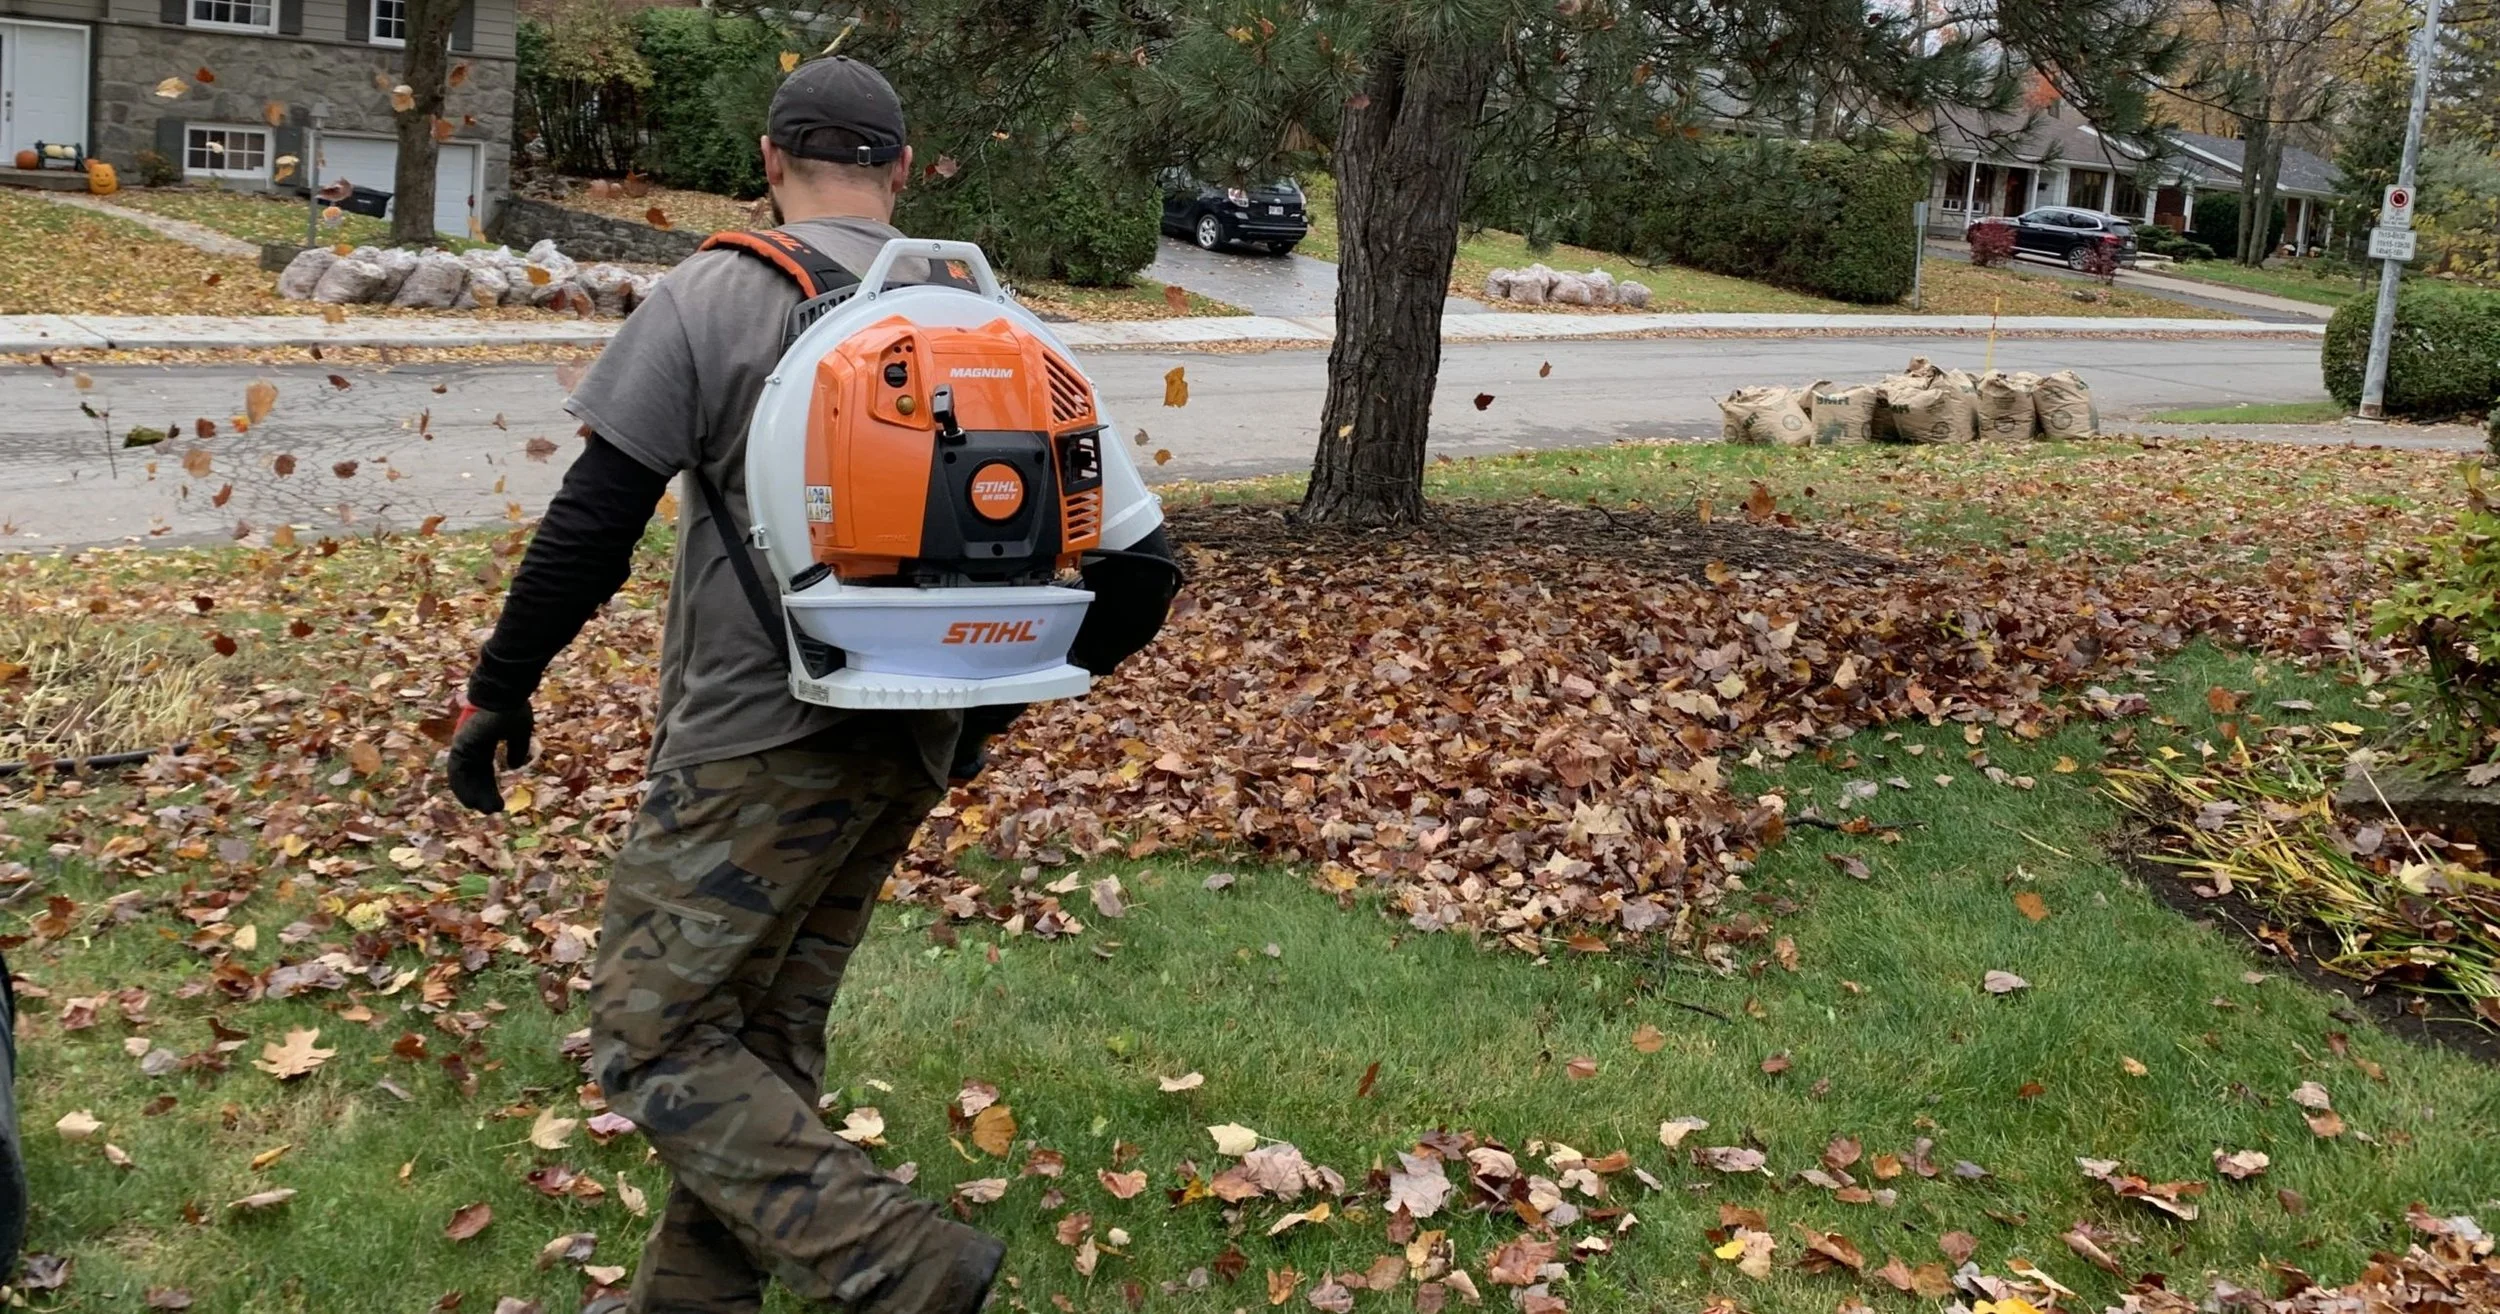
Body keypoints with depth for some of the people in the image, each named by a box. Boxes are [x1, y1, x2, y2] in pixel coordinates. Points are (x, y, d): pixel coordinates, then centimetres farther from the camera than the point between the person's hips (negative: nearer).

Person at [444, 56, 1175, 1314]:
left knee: (652, 1043, 2)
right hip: (906, 751, 7)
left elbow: (591, 524, -11)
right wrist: (987, 707, 19)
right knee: (764, 1039, 18)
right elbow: (1129, 562, 6)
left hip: (756, 739, -6)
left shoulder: (713, 293, -7)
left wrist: (497, 688, 2)